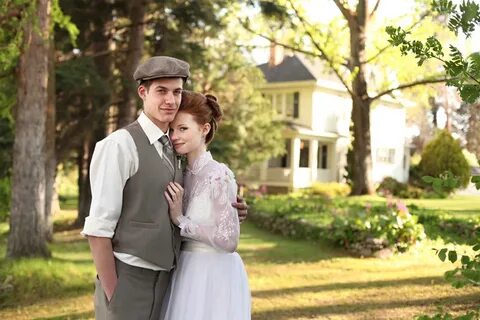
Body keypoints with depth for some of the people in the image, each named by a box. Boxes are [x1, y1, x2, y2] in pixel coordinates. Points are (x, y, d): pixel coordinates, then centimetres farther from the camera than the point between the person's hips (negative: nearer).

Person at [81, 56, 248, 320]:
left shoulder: (170, 150, 12)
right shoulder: (120, 144, -14)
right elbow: (98, 228, -17)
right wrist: (112, 296, -17)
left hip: (163, 278, 8)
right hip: (125, 279, -8)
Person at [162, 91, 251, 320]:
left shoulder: (218, 174, -17)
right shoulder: (184, 174, 6)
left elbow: (229, 240, -20)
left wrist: (180, 220, -17)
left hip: (214, 275, -7)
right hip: (187, 272, 7)